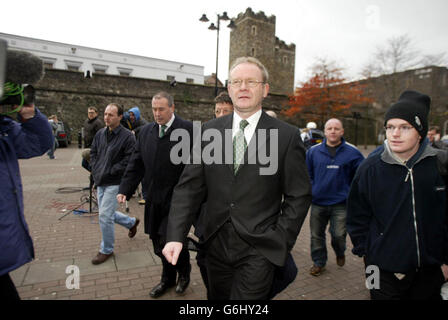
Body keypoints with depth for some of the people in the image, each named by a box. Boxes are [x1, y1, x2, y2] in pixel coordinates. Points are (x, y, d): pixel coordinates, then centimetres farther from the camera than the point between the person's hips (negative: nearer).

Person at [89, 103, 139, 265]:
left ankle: (106, 250, 16)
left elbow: (129, 160, -17)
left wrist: (109, 172, -16)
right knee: (107, 213, 17)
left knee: (105, 216, -5)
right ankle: (132, 222, 43)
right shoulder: (100, 134, 8)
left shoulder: (127, 136, -13)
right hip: (100, 182, 7)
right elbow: (93, 153, 18)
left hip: (114, 182, -7)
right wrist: (95, 170, 3)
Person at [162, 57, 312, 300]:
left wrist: (280, 242, -7)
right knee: (217, 297, 21)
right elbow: (190, 186, -2)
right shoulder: (209, 131, 1)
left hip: (259, 249, -3)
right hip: (216, 244, 4)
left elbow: (298, 196, -2)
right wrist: (176, 235, -11)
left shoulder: (287, 136, -6)